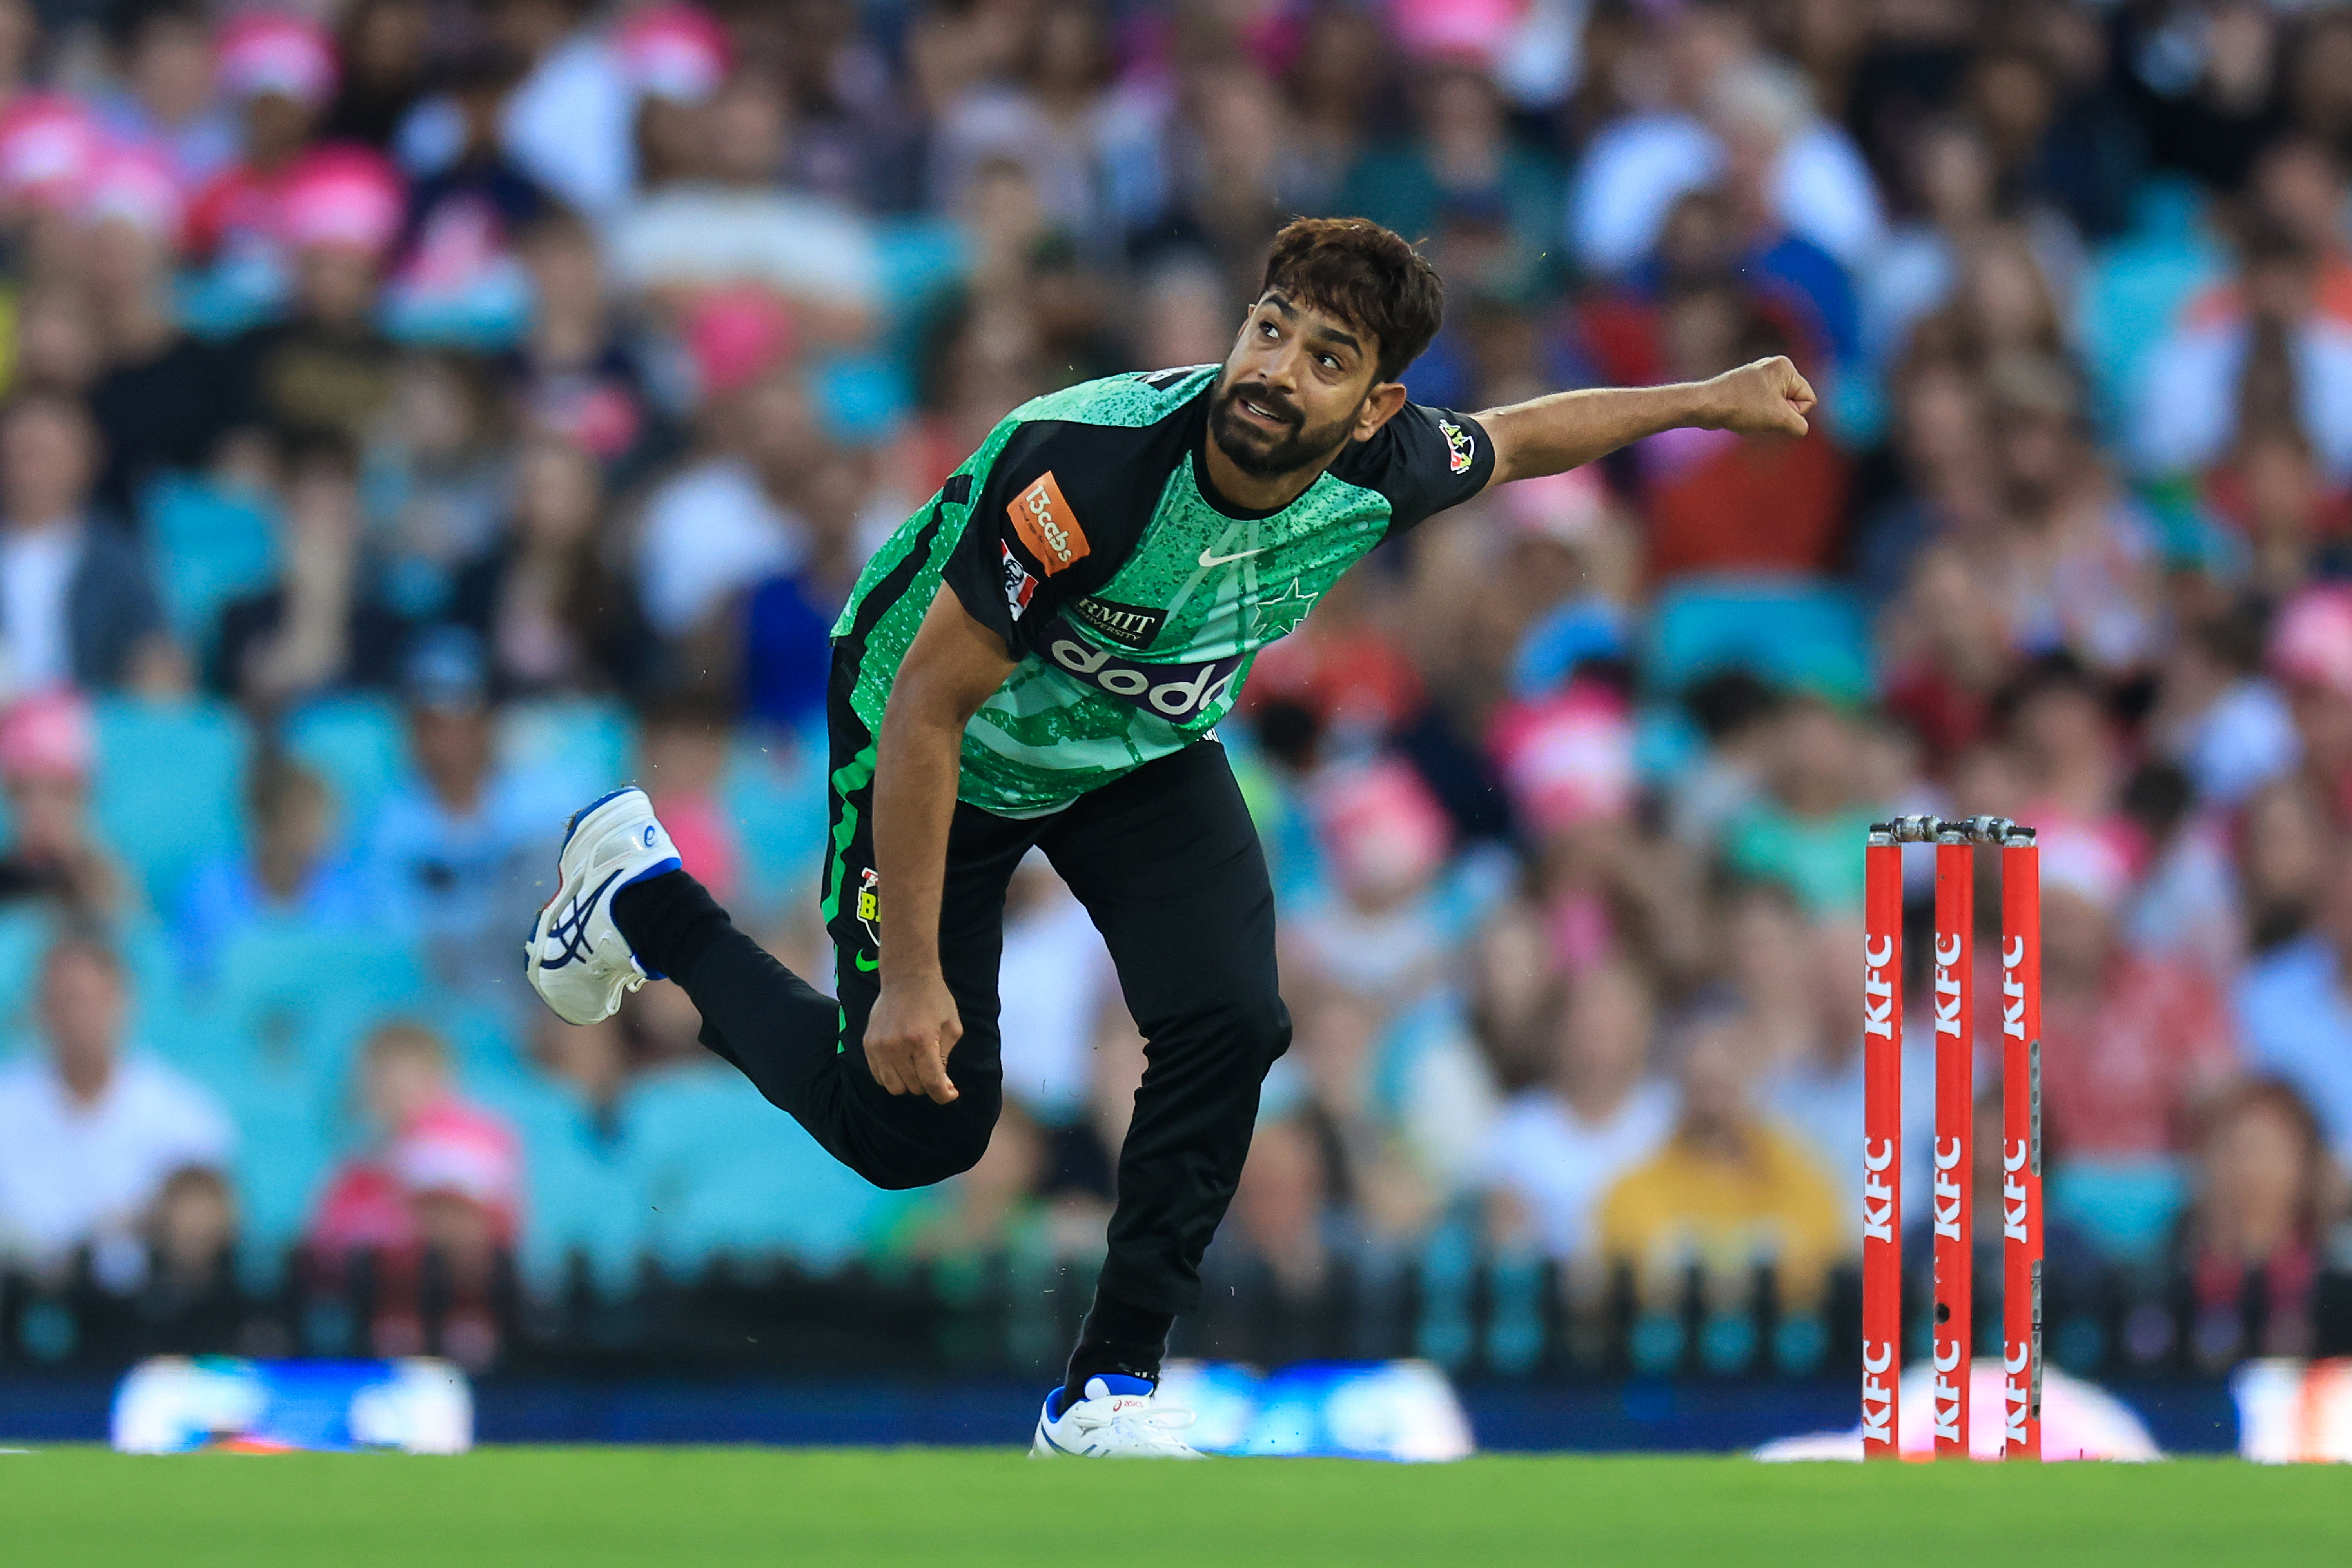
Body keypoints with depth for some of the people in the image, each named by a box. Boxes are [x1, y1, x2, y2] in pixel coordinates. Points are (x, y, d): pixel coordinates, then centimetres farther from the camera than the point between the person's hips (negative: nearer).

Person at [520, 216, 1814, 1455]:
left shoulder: (1376, 474, -25)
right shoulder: (1089, 468, -41)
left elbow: (1515, 439, 2)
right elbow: (926, 711, -34)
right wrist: (910, 978, -32)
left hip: (1142, 749, 5)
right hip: (952, 748, -5)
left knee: (1229, 1024, -18)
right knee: (912, 1127, 1)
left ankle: (1110, 1389, -3)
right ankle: (642, 896, 25)